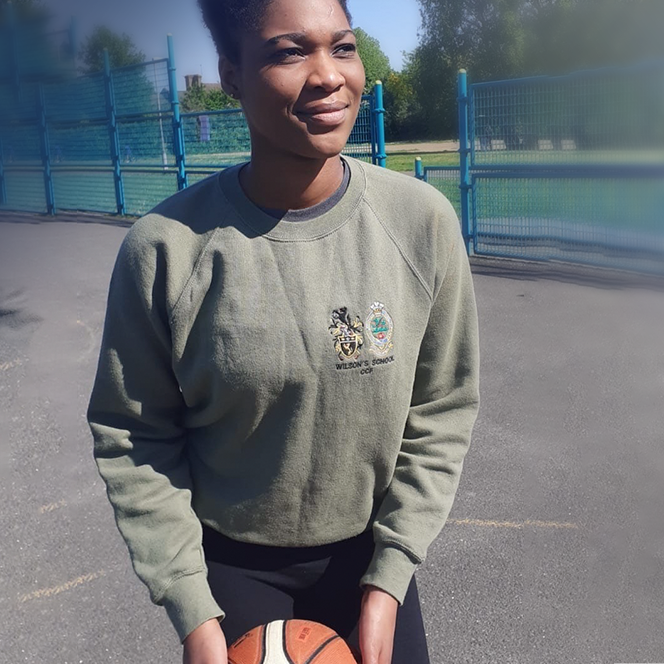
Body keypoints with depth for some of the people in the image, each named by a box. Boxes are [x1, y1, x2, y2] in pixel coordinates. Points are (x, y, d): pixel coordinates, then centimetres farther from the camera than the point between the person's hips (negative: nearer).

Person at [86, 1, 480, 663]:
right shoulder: (164, 246, -19)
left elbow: (441, 413, -7)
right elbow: (132, 440, -9)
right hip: (228, 562, -1)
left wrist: (388, 581, -8)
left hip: (368, 551, 2)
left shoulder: (422, 220, -15)